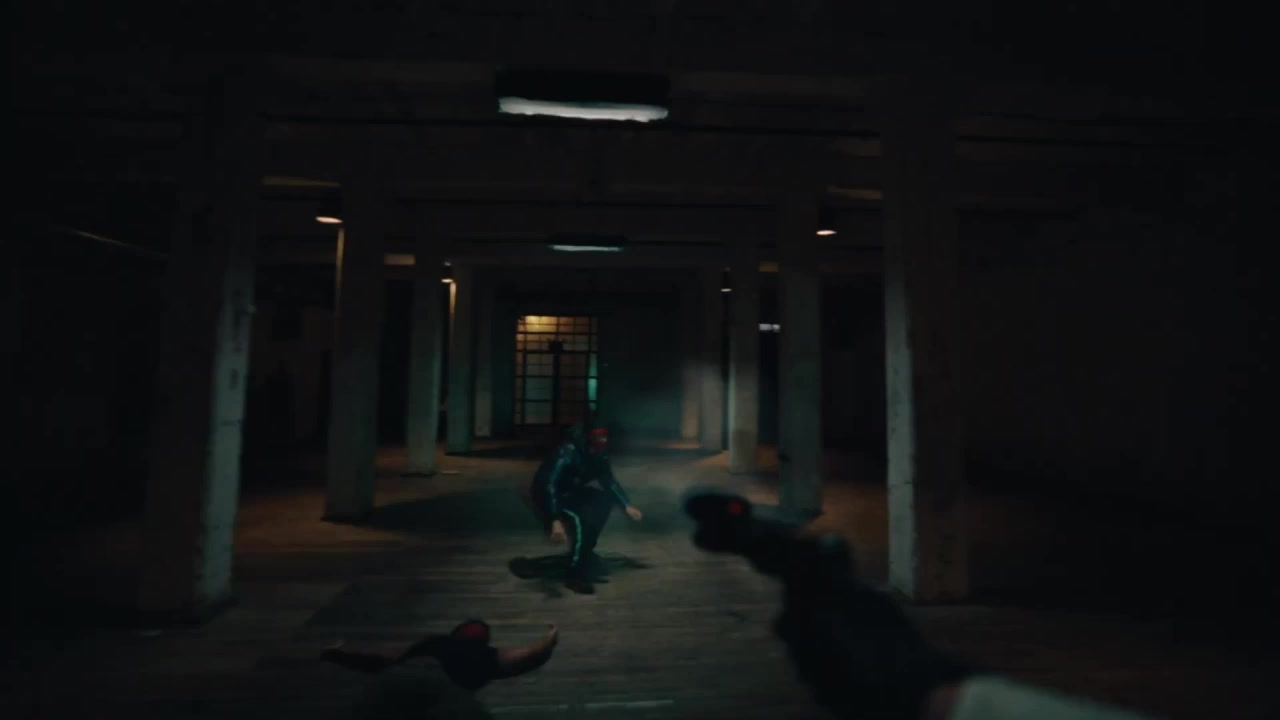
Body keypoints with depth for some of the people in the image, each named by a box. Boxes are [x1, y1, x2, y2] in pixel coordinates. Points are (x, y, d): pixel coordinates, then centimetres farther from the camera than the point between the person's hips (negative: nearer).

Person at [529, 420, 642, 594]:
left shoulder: (597, 454, -10)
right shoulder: (567, 453, -32)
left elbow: (608, 481, 4)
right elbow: (549, 486, -39)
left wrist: (627, 506, -2)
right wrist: (555, 520, -48)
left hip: (570, 491, 8)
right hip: (546, 495, -8)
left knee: (606, 500, -5)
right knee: (581, 520, -29)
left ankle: (585, 551, 10)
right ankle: (575, 575, -14)